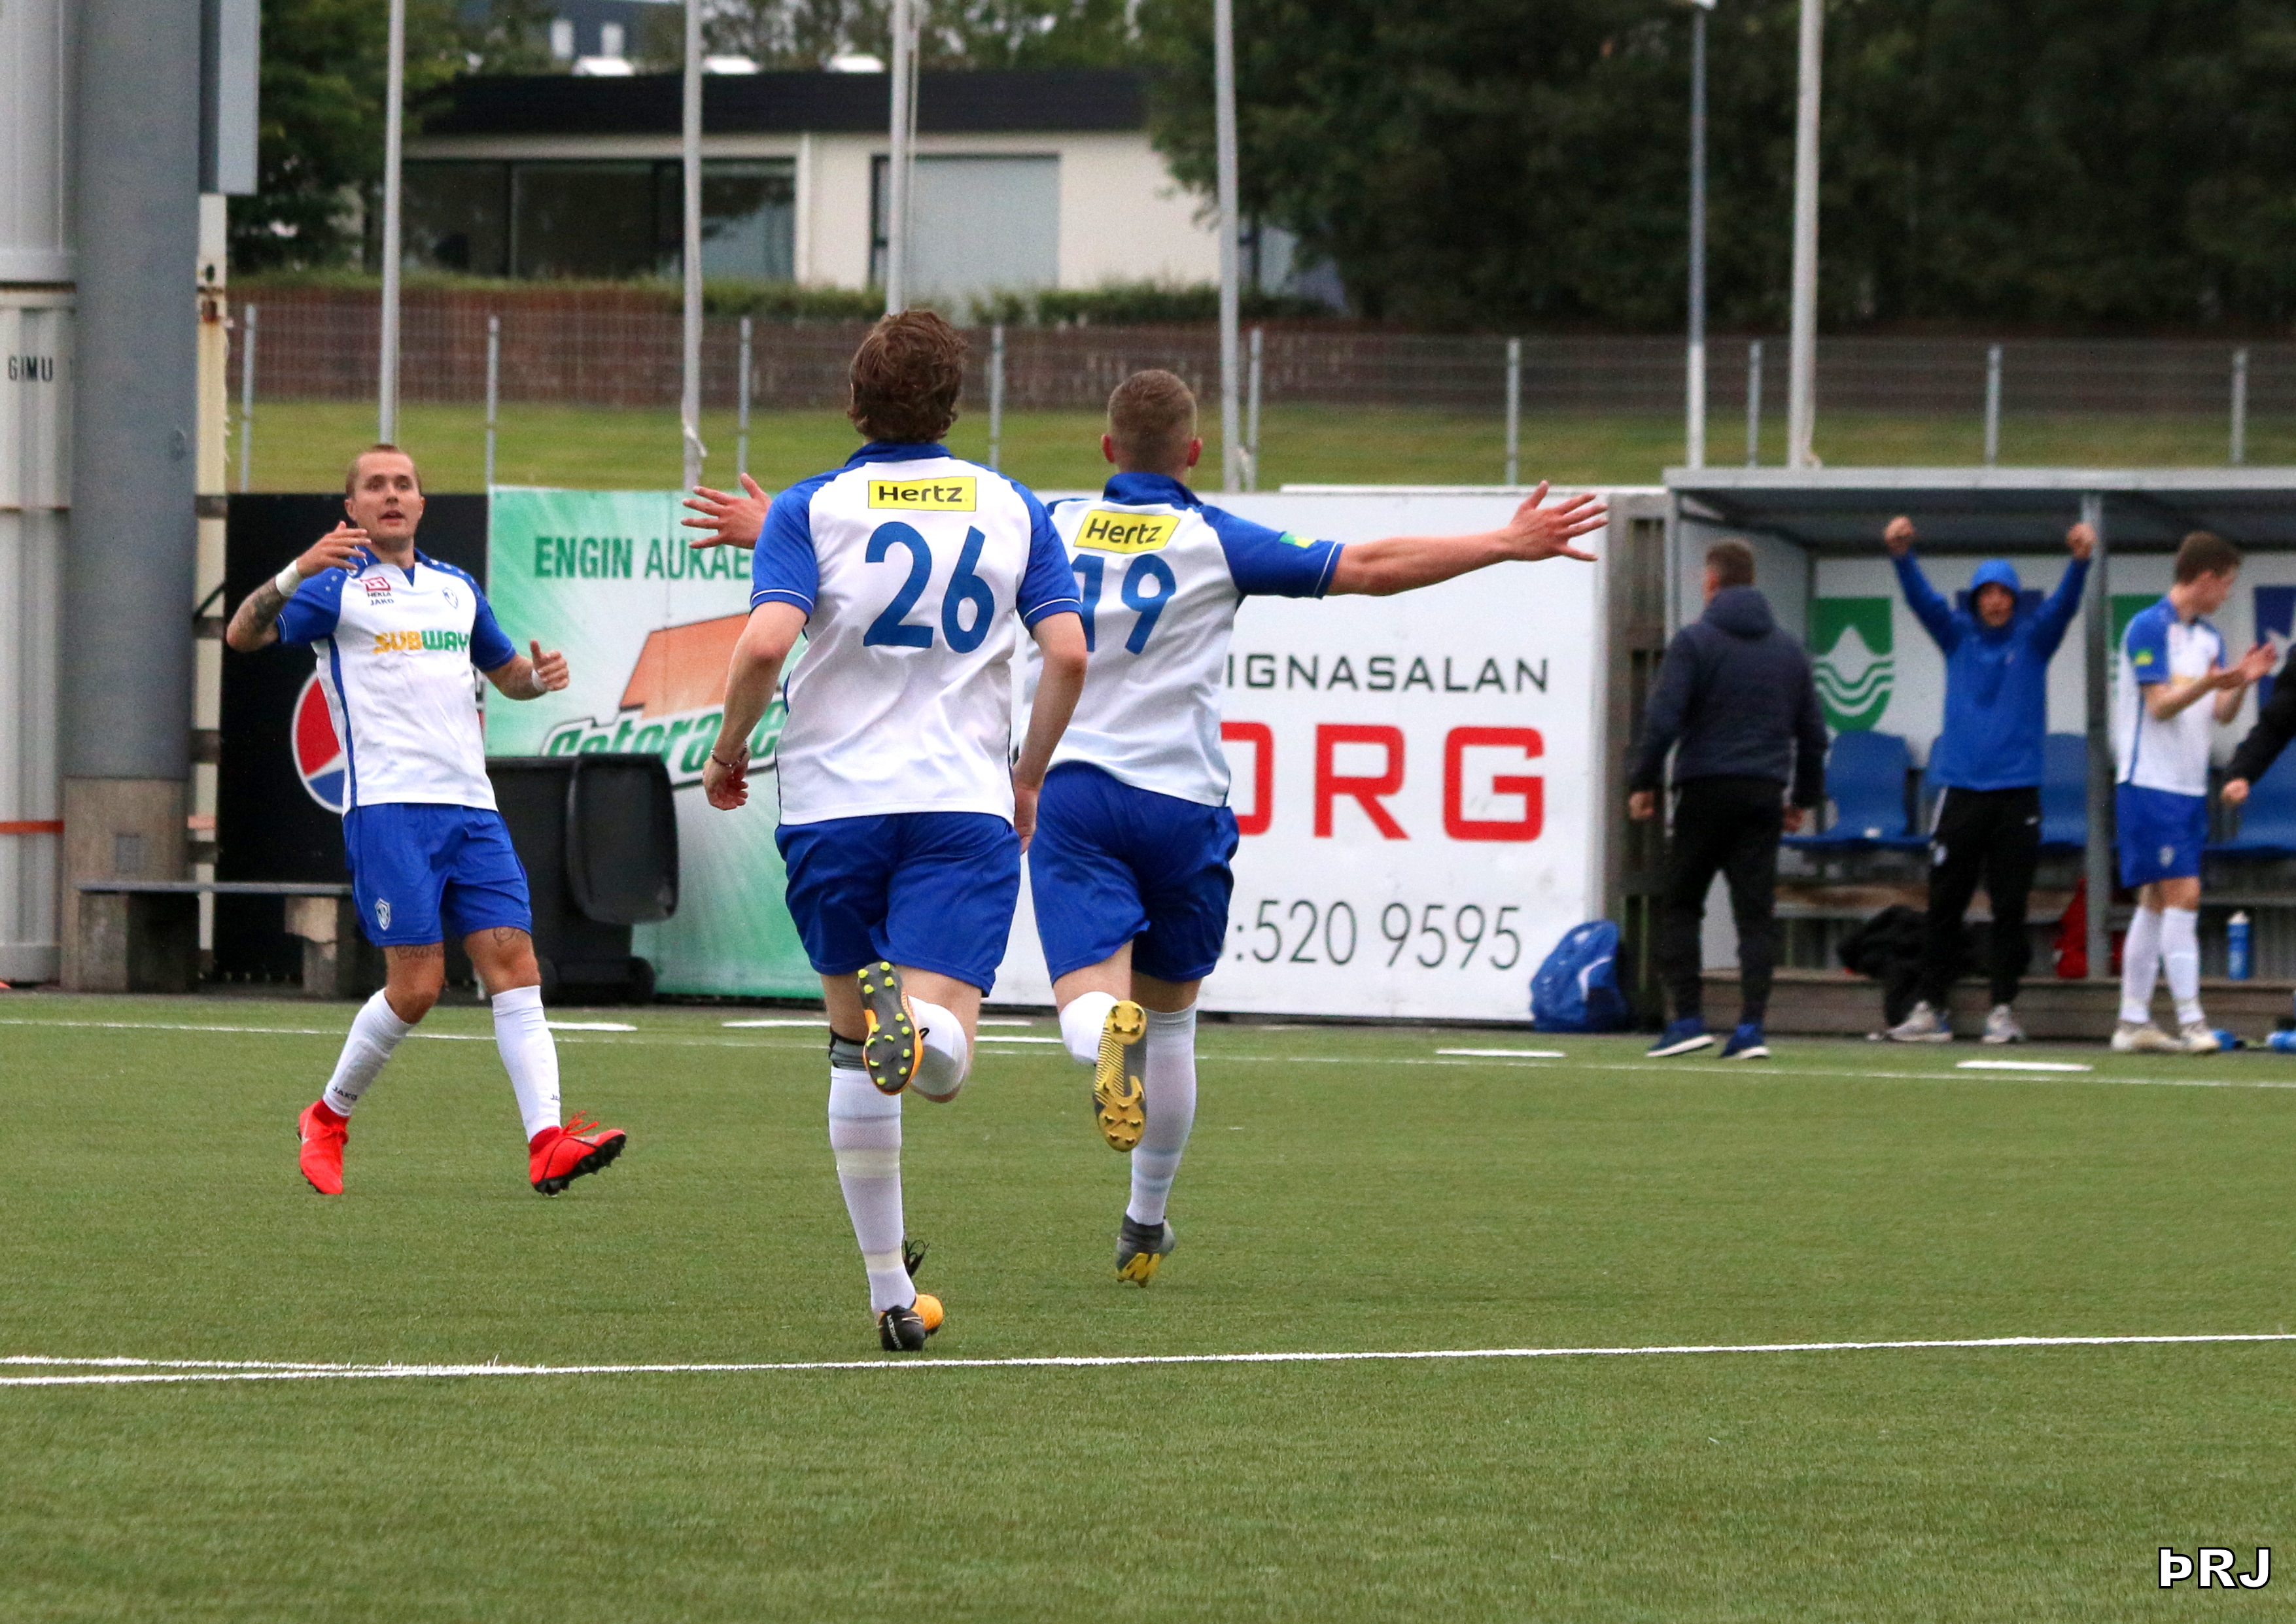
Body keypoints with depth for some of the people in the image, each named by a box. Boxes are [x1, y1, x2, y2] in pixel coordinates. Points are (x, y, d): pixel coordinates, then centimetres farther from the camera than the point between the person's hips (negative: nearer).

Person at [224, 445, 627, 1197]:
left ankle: (548, 1143, -18)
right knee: (416, 983, -11)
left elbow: (506, 673, 33)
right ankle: (329, 1119, 12)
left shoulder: (456, 588, 22)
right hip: (389, 805, -5)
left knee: (513, 959, -9)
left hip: (471, 806, 5)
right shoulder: (337, 585, 4)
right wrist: (297, 573, -27)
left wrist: (539, 676, 8)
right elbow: (244, 636, -9)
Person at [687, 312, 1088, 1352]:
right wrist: (1029, 777, 14)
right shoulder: (1014, 510, 8)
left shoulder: (807, 511, 1)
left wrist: (728, 751, 2)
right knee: (943, 1061, -9)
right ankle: (917, 1020, -46)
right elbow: (1067, 653, 0)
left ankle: (889, 1288, 15)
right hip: (965, 803, 0)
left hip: (833, 800, 0)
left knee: (854, 1050, 15)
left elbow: (767, 642, -14)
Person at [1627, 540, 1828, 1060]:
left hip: (1706, 789, -4)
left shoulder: (1694, 642, -4)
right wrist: (1805, 798, 25)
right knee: (1756, 915, 3)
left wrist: (1643, 782, -3)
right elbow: (1812, 733, 17)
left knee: (1680, 907, 7)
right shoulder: (1789, 651, 13)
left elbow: (1663, 719, -12)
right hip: (1763, 793, 4)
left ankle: (1688, 1017, -2)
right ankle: (1751, 1026, -6)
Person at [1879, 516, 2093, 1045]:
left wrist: (2080, 561, -28)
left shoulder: (2033, 638, 7)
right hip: (1962, 789, 1)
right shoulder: (1957, 635, 9)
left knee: (2010, 908, 0)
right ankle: (1930, 1008, 4)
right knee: (1944, 904, 1)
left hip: (2017, 791, -1)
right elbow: (1922, 599, -4)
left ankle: (2003, 1010, 5)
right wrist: (1902, 555, -23)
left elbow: (2064, 605, -9)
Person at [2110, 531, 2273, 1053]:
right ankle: (2191, 1021, -15)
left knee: (2157, 902, 9)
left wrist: (2241, 682, -5)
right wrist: (2209, 683, -29)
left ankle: (2134, 1022, 12)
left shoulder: (2208, 638, 15)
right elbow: (2160, 704, -15)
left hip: (2188, 789, 9)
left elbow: (2221, 712, 13)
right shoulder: (2149, 628, -10)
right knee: (2183, 895, -14)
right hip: (2150, 785, -9)